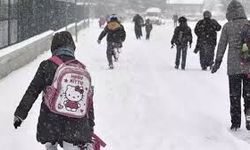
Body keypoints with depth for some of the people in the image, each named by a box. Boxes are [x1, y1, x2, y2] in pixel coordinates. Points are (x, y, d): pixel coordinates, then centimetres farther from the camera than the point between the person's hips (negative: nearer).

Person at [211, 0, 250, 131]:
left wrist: (217, 62, 8)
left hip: (233, 67, -1)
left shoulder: (227, 26, -4)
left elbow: (222, 45, -1)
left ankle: (235, 123, 10)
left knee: (234, 96, 9)